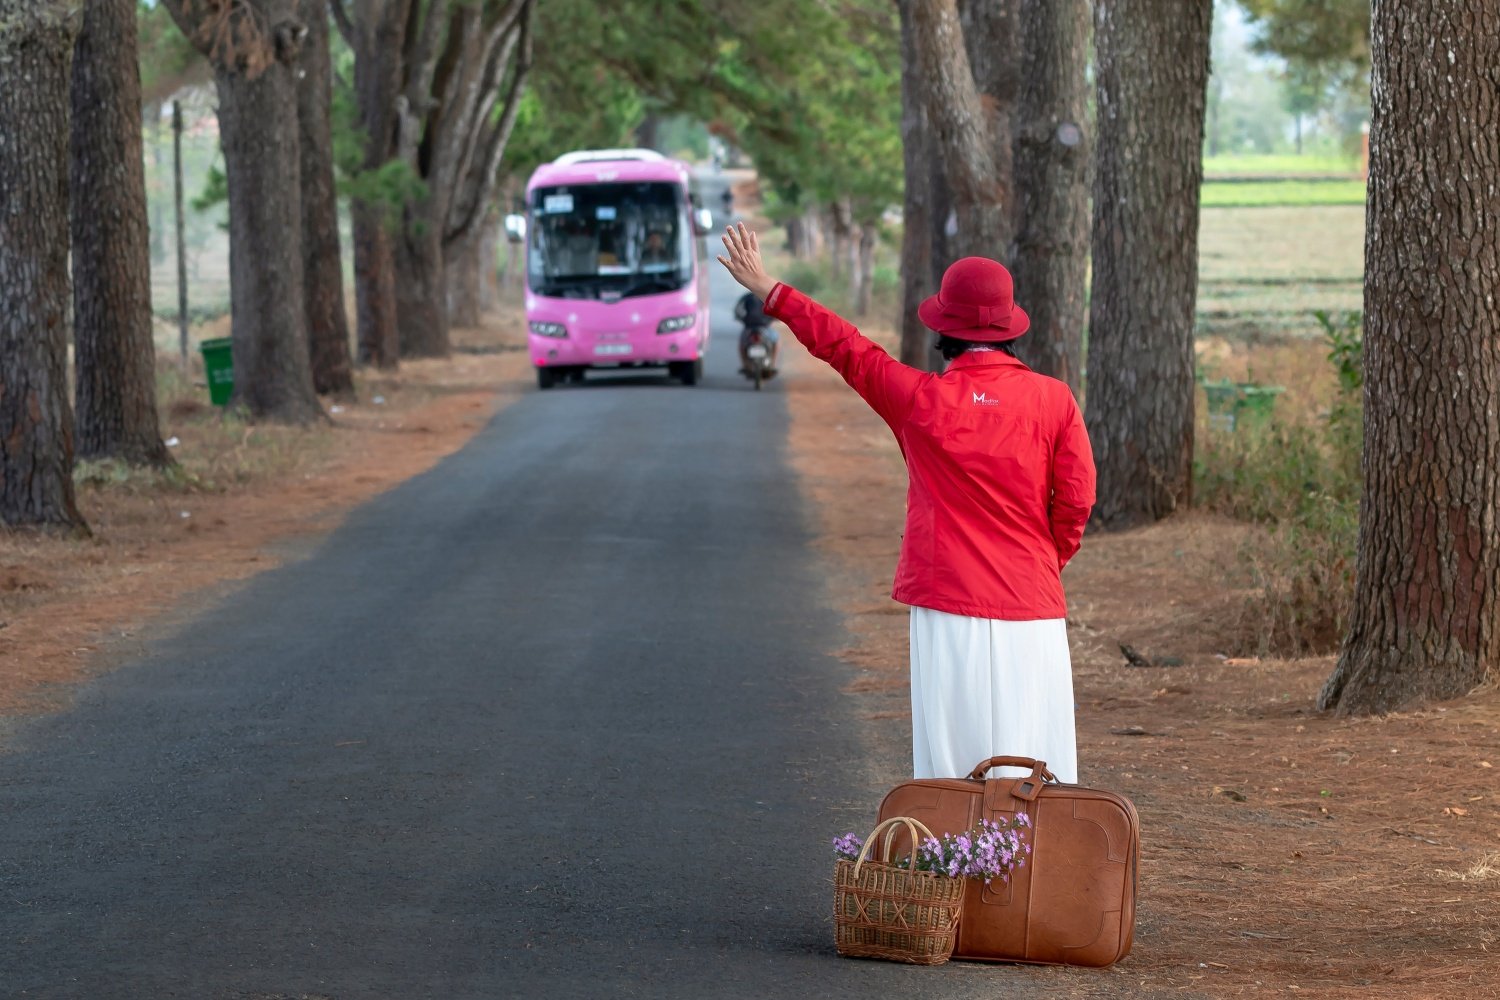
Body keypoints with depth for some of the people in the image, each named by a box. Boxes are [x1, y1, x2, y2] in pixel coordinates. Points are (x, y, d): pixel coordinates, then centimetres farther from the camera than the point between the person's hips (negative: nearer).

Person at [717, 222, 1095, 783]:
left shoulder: (921, 399, -3)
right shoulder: (1054, 400, -2)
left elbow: (844, 346, 8)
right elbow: (1076, 498, -2)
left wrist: (767, 289, 19)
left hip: (948, 609, -1)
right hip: (1032, 610, 1)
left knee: (952, 758, 3)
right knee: (1033, 765, 3)